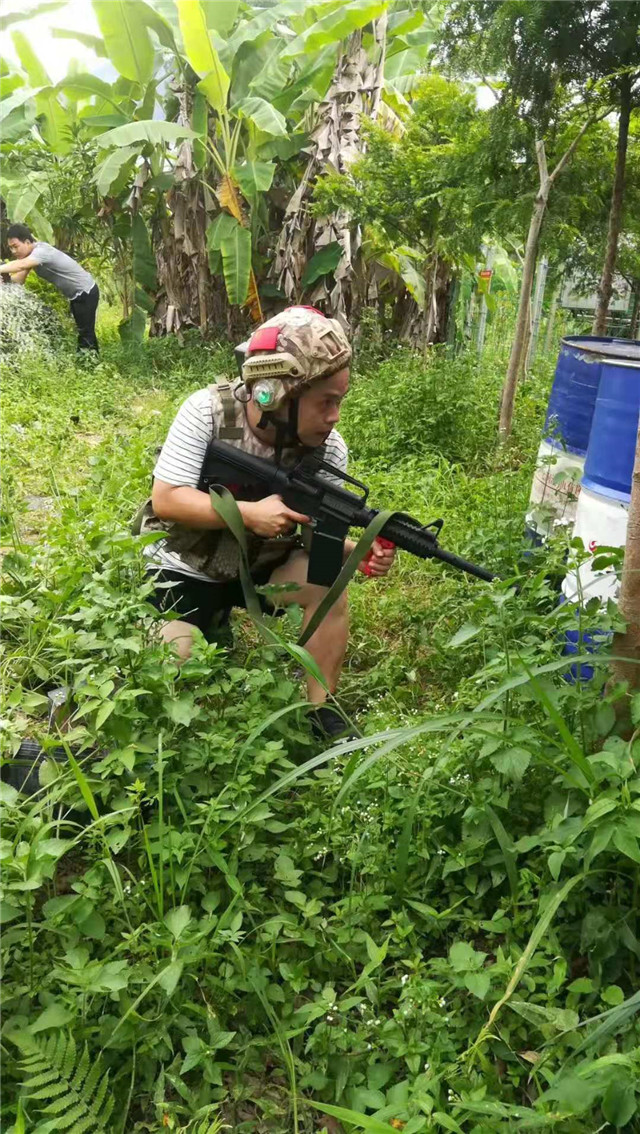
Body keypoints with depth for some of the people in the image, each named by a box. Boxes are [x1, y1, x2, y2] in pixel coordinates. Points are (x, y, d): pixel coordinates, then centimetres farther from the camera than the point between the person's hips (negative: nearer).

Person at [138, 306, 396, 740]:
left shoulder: (329, 448, -16)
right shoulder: (207, 411, -23)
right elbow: (165, 500, -24)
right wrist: (249, 512, -35)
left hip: (261, 565, 3)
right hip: (185, 567, -2)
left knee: (329, 583, -24)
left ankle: (320, 712, -7)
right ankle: (211, 624, 14)